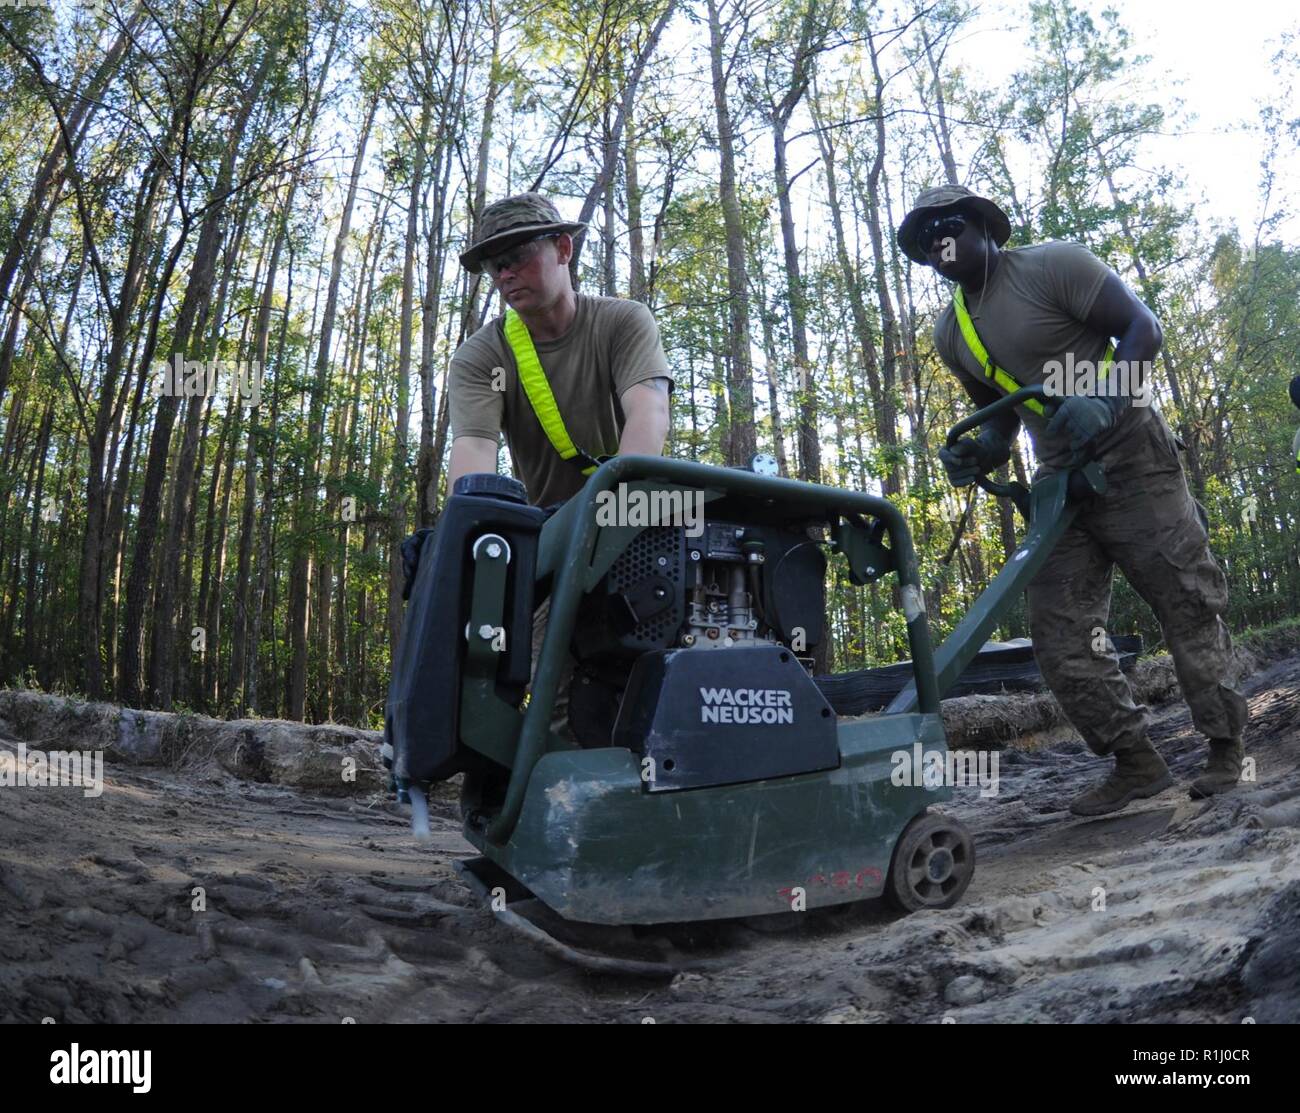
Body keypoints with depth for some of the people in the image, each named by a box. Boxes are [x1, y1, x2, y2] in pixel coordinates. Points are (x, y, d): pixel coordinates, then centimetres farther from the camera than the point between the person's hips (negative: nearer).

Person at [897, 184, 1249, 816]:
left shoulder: (1053, 266, -7)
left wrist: (1105, 398, -26)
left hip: (1132, 463, -6)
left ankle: (1226, 749, 15)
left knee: (1189, 604, 0)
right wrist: (982, 451, 0)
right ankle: (1137, 762, 10)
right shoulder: (950, 334, 11)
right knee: (1059, 636, -1)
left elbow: (1143, 328, -10)